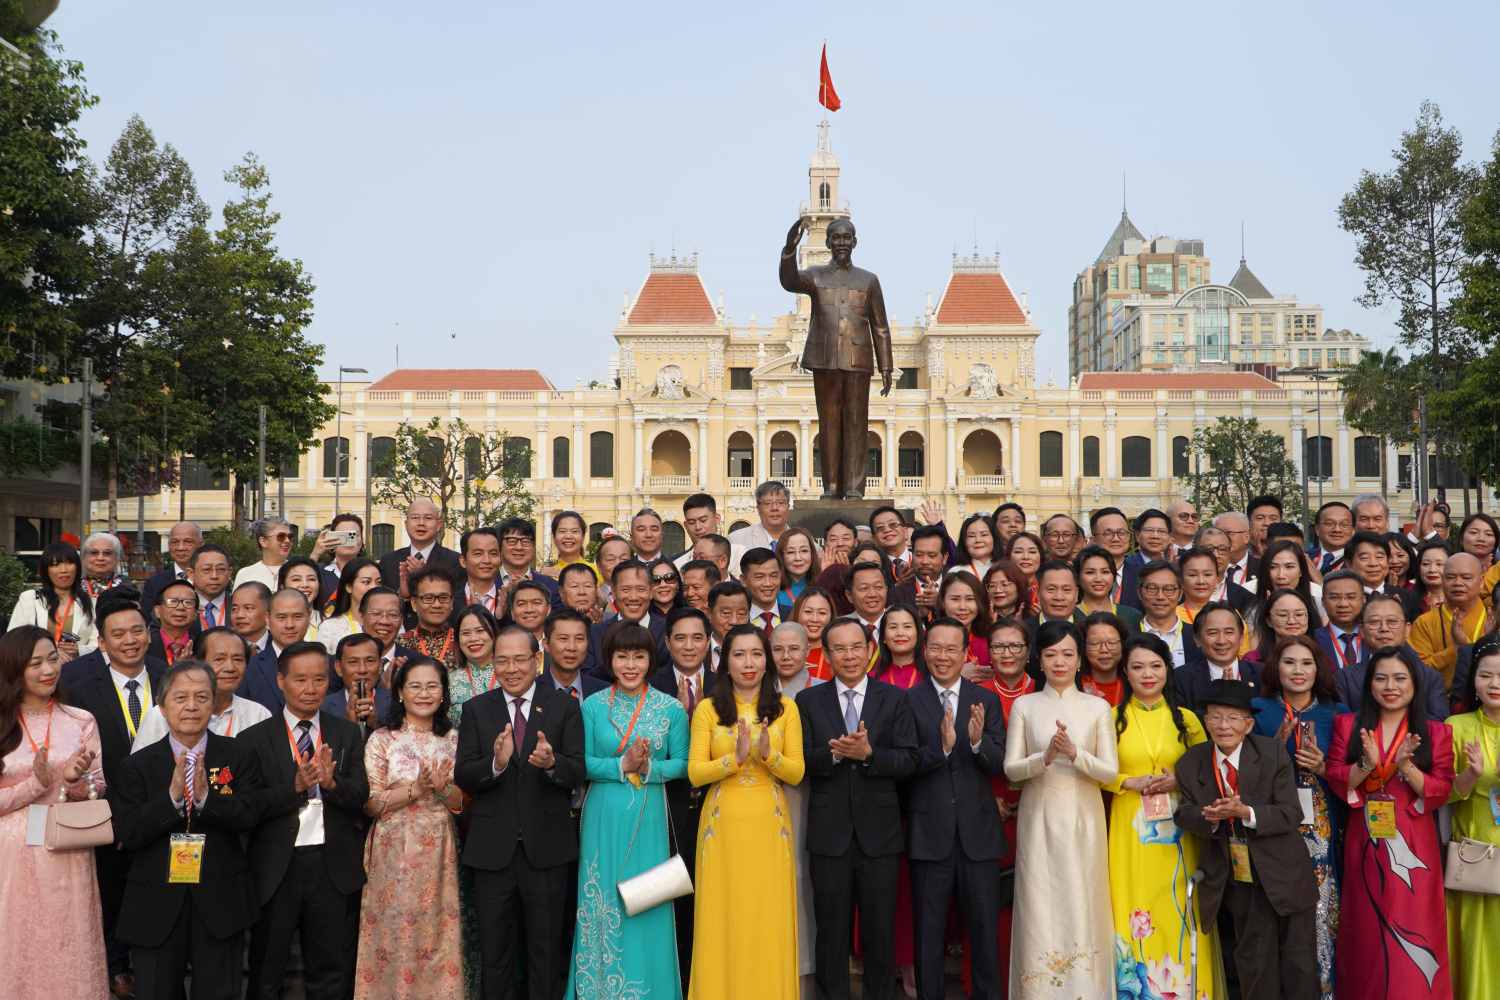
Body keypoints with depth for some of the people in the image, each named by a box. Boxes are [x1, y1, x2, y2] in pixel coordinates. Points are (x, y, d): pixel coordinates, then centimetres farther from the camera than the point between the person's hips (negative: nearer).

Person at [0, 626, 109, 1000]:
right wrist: (37, 784, -16)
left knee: (67, 950, 5)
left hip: (67, 857, 1)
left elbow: (98, 790, 3)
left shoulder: (81, 721, 2)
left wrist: (76, 781, -16)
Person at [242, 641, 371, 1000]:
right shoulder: (255, 739, -3)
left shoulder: (348, 734, 4)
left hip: (333, 866, 2)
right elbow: (250, 806, -10)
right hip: (277, 868, -1)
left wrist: (332, 782, -24)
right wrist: (295, 786, -25)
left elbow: (361, 796, -5)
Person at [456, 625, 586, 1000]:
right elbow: (462, 776, -6)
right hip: (492, 847, 1)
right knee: (495, 952, 13)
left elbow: (577, 773, -8)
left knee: (546, 951, 12)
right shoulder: (477, 709, 2)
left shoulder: (564, 706, -1)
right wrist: (496, 763, -26)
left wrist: (551, 763, -30)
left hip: (547, 846, -1)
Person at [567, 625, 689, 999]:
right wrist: (622, 766, -18)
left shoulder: (672, 709, -1)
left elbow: (681, 764, -1)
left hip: (649, 817, 0)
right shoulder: (592, 706, -1)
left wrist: (648, 768, -18)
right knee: (603, 905, 6)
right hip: (603, 817, 0)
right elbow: (582, 763, -4)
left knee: (646, 906, 6)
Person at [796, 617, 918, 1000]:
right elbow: (800, 762, -5)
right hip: (829, 833, 0)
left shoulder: (894, 699, 2)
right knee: (831, 930, 10)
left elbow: (909, 761, -6)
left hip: (879, 832, 0)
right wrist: (833, 753, -22)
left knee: (880, 931, 10)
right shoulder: (809, 701, 3)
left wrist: (868, 753, -21)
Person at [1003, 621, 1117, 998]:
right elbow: (1011, 769, -1)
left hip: (1082, 820, 0)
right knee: (1040, 910, 0)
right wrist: (1046, 757, -20)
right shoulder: (1024, 706, 4)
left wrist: (1075, 753, -19)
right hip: (1038, 819, 0)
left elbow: (1110, 771, -1)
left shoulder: (1097, 707, 4)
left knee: (1081, 909, 0)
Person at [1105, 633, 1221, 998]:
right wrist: (1132, 782, -13)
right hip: (1131, 831, -1)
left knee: (1176, 912, 1)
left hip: (1176, 832, 1)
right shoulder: (1113, 717, 3)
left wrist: (1179, 781, -9)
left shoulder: (1186, 718, 7)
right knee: (1135, 911, 0)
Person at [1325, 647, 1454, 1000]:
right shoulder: (1348, 725, 5)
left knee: (1413, 929, 0)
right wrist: (1367, 764, -18)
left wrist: (1406, 767, -19)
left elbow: (1440, 792, -4)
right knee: (1367, 931, 9)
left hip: (1413, 847, -1)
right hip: (1365, 844, 1)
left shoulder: (1436, 732, 3)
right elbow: (1336, 782, -1)